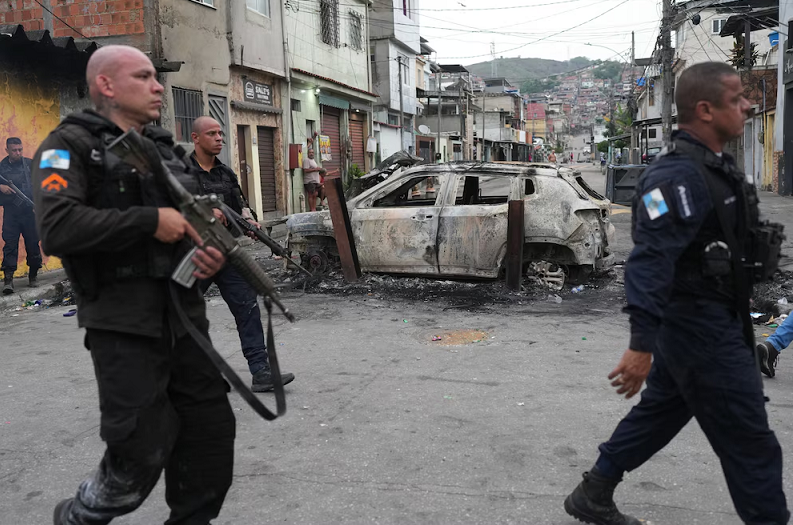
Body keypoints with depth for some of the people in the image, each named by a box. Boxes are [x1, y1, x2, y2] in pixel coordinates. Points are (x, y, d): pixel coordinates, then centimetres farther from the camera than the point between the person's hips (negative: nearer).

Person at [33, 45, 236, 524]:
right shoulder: (71, 144, -2)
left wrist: (213, 252, 2)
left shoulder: (164, 148, 18)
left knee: (212, 434, 8)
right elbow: (57, 227, -19)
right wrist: (151, 221, -18)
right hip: (124, 325, -6)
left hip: (186, 317, 7)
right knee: (142, 454, -3)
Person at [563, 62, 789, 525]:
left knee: (660, 412, 20)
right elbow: (650, 261, -32)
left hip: (712, 321, 10)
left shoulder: (714, 166, 10)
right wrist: (641, 344, -36)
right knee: (751, 443, 2)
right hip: (701, 329, -10)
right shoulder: (679, 176, -23)